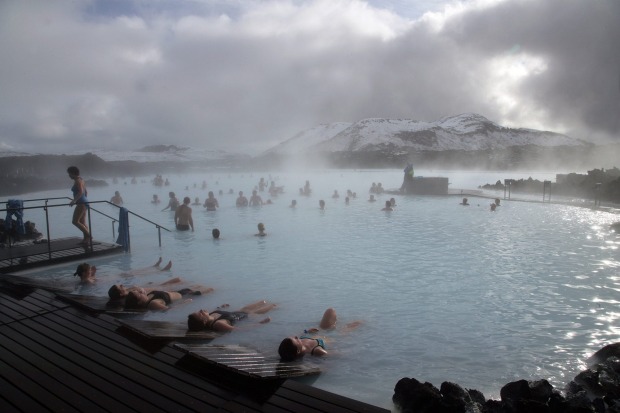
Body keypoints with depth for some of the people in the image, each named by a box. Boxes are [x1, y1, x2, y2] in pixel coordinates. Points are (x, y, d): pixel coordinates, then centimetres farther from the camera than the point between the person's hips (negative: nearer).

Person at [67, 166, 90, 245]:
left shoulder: (77, 181, -12)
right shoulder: (81, 180, 17)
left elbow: (80, 192, -25)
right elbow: (86, 192, 25)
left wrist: (73, 200, -28)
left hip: (81, 203, -10)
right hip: (84, 203, 10)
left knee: (75, 221, -10)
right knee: (82, 223, 10)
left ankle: (88, 235, -12)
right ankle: (86, 239, 9)